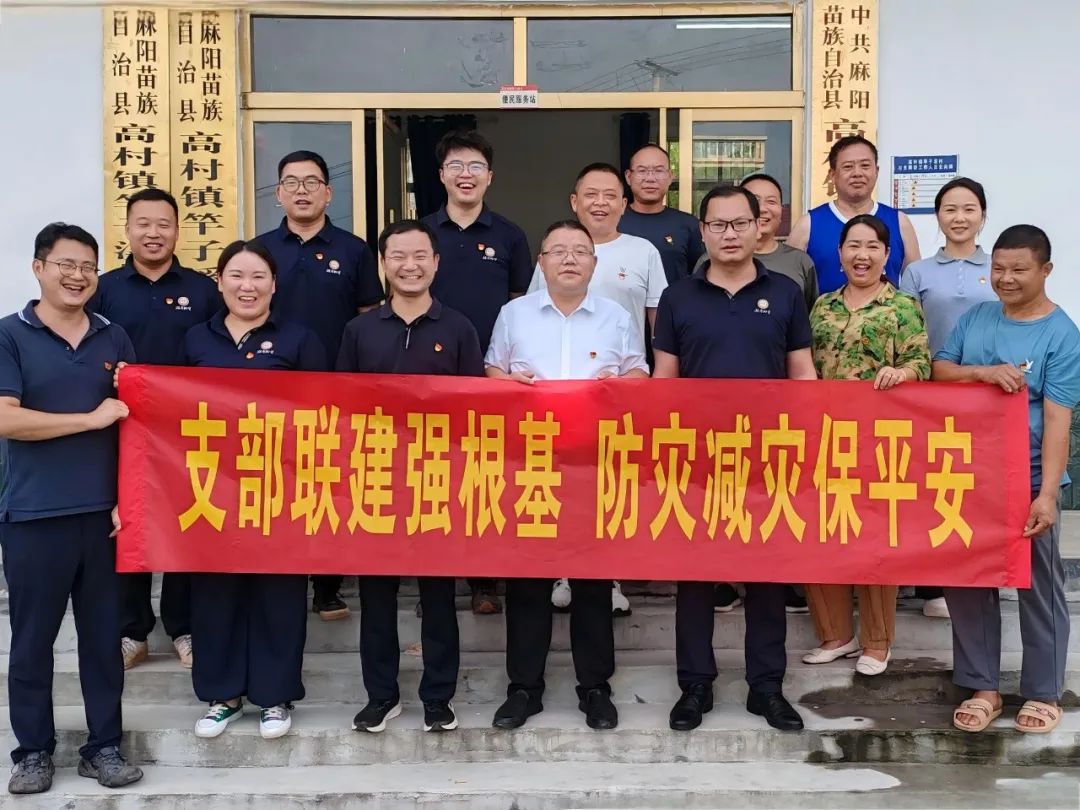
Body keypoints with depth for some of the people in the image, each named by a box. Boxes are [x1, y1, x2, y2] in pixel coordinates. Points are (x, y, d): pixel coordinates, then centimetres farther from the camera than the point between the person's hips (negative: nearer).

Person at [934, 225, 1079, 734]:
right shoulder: (975, 317, 5)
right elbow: (938, 371, 2)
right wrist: (984, 372, -18)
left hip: (1027, 479, -4)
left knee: (1038, 586, 8)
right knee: (966, 581, 10)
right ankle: (982, 686, 24)